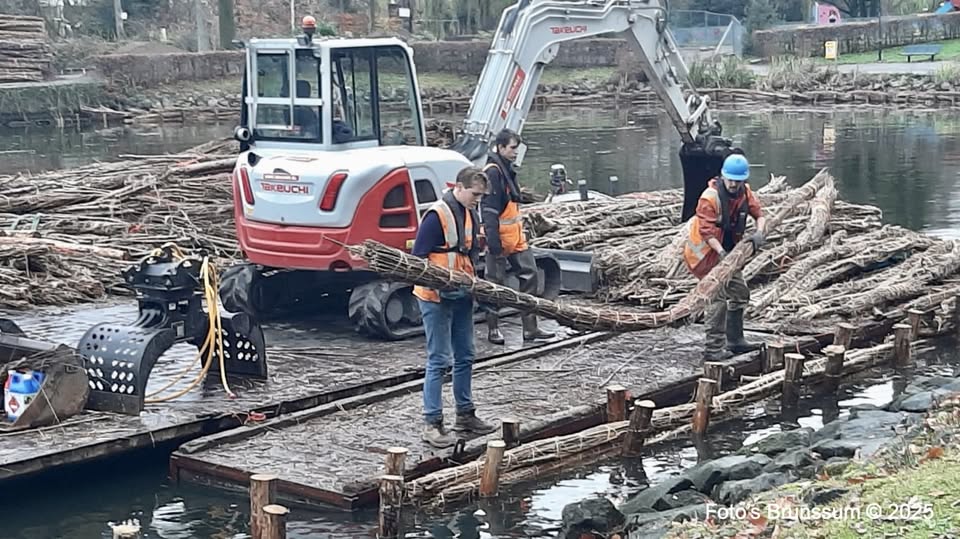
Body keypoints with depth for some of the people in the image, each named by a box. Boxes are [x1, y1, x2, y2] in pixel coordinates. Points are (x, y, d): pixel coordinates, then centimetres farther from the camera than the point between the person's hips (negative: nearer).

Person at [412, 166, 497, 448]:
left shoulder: (471, 215, 8)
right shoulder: (437, 215, -18)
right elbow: (418, 257, -18)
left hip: (462, 296, 9)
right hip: (436, 298, -8)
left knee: (465, 357, 15)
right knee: (439, 360, -7)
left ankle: (465, 414, 27)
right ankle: (432, 424, -2)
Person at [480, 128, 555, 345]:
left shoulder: (507, 169, 15)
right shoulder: (492, 172, -15)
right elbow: (489, 209, -21)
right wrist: (493, 240, -25)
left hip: (515, 237, 9)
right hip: (500, 237, -9)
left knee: (529, 274, 7)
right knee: (496, 282, 1)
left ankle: (530, 327, 11)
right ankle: (493, 329, 11)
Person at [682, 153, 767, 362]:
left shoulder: (745, 192, -1)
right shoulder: (711, 196, -25)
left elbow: (758, 212, 3)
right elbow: (706, 229, -29)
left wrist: (759, 232, -17)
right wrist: (721, 252, -37)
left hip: (727, 250, 9)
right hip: (705, 251, -9)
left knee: (740, 293, 16)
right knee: (718, 296, -17)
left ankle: (735, 340, 28)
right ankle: (712, 349, -16)